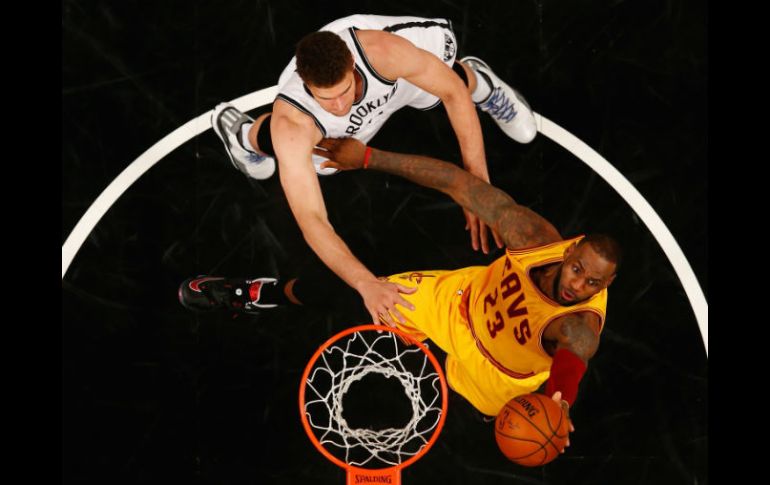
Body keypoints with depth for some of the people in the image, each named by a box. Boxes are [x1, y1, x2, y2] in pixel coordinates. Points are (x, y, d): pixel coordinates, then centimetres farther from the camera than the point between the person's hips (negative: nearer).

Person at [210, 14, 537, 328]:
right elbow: (311, 220, -51)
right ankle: (245, 134, 34)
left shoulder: (381, 50, -48)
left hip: (399, 73, 1)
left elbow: (453, 93, -31)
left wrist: (478, 184, -37)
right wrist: (366, 284, -65)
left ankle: (476, 77, 49)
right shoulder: (291, 124, -48)